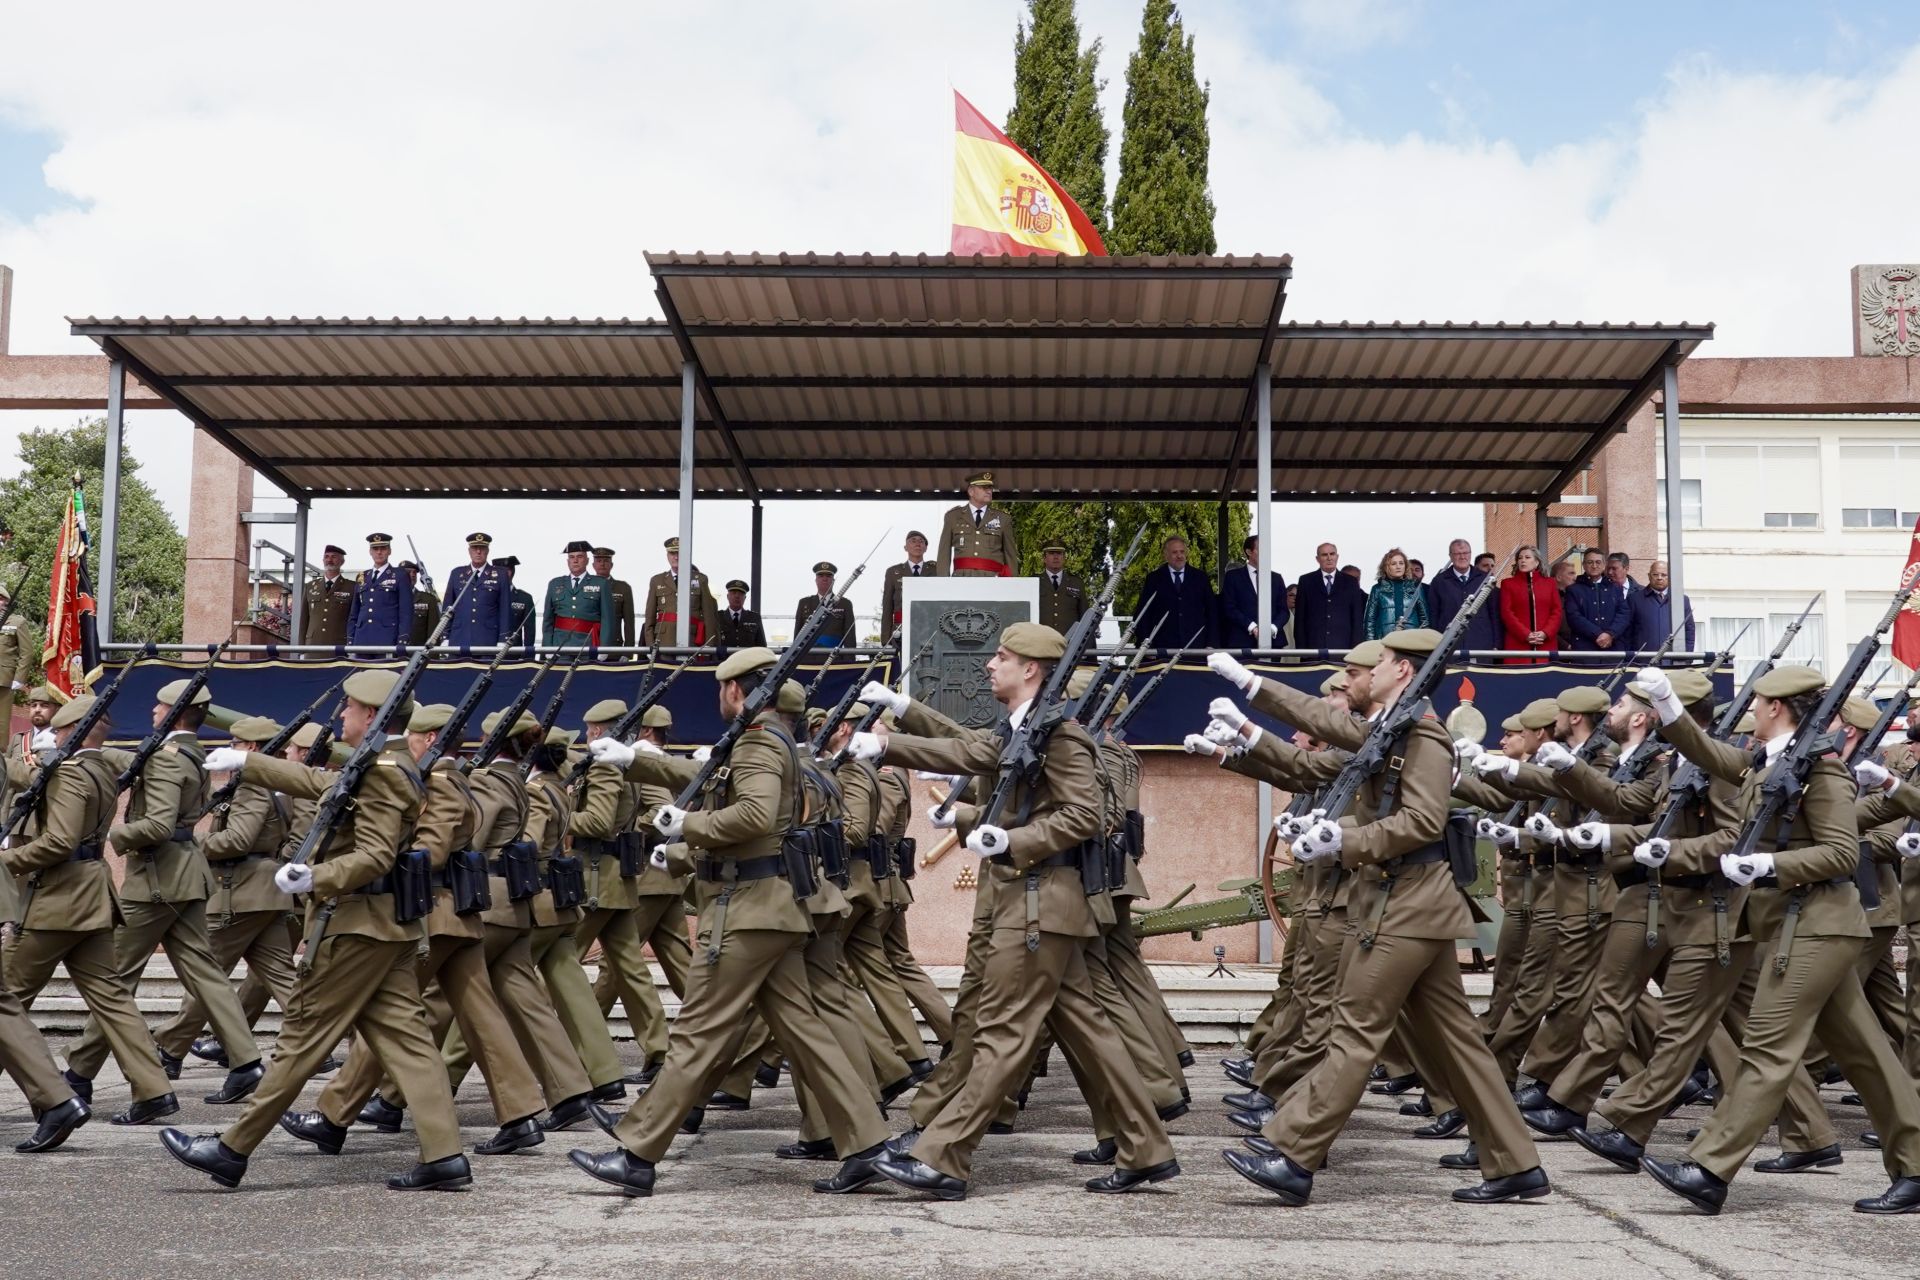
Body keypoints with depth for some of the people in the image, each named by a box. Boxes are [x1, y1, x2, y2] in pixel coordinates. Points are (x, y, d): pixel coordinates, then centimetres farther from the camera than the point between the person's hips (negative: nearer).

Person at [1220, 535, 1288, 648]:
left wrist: (1273, 628, -7)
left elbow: (1284, 609, 14)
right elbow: (1229, 608, -1)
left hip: (1272, 640, 3)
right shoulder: (1233, 576, 7)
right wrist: (1252, 627, -13)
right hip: (1243, 642, -3)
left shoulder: (1276, 578, 18)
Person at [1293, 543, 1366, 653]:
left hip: (1343, 647, 0)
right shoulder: (1306, 581, 9)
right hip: (1314, 646, 0)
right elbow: (1300, 617, 7)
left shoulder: (1350, 582, 10)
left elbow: (1357, 619, 8)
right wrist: (1301, 647, -1)